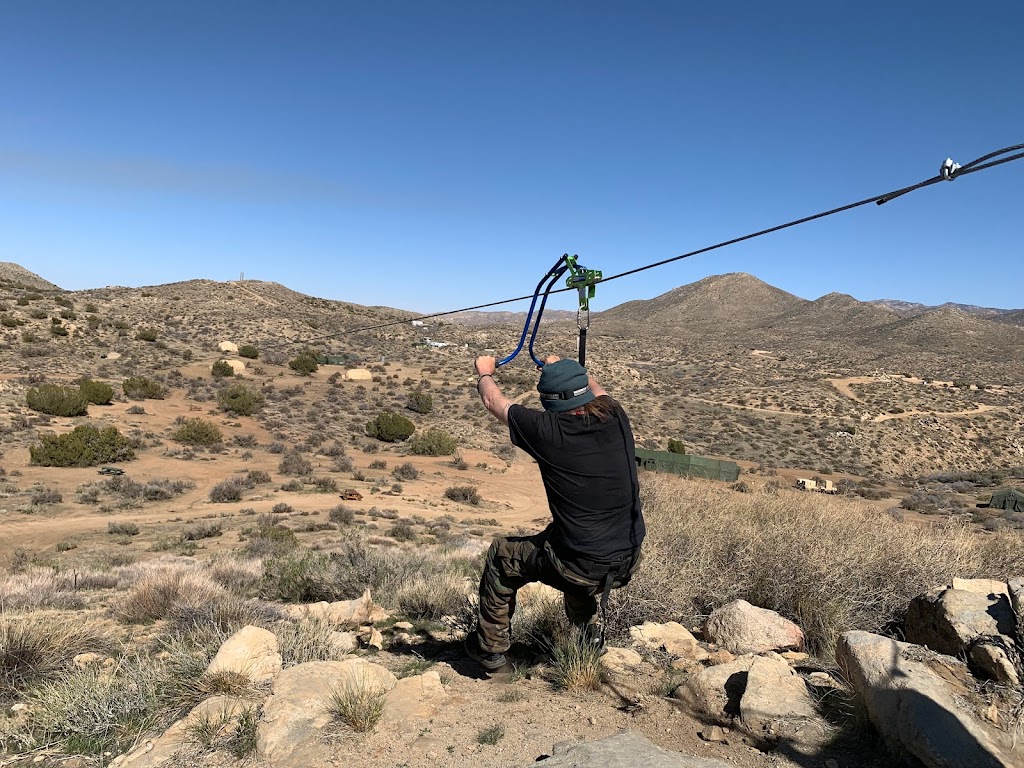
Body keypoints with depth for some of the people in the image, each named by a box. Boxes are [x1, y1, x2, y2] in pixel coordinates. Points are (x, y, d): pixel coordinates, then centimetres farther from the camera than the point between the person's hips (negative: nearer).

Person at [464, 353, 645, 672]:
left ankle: (491, 648, 33)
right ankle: (590, 625, 40)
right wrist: (562, 367, 36)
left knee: (501, 555, 20)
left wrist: (485, 372, 22)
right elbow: (596, 388, 20)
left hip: (579, 569, -5)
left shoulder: (549, 431, -18)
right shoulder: (615, 418, -7)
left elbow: (494, 401, 1)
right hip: (628, 562, 5)